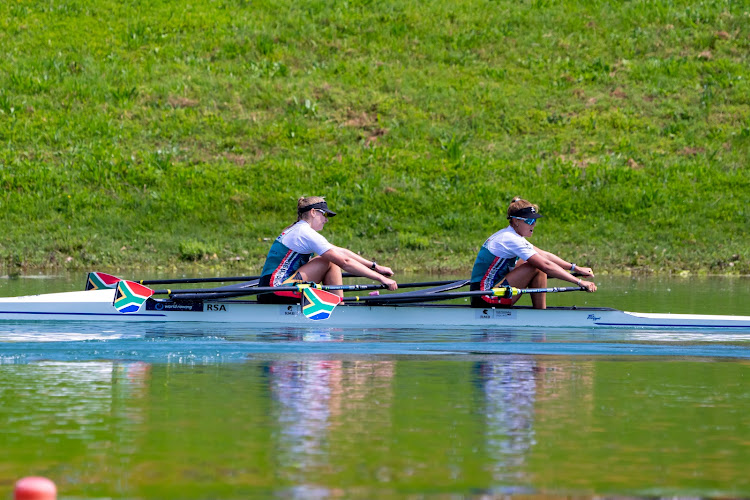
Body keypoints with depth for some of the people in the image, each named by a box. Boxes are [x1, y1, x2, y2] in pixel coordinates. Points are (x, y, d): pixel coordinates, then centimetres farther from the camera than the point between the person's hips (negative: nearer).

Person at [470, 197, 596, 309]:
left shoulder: (507, 235, 14)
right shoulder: (511, 240, -17)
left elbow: (545, 255, 17)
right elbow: (546, 265, -20)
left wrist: (576, 268, 12)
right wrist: (580, 282, -19)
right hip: (486, 300, -10)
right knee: (537, 267, -16)